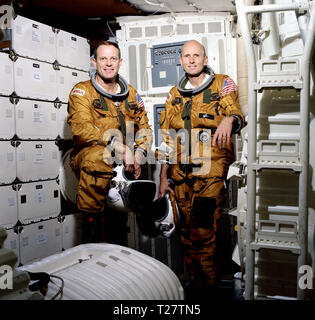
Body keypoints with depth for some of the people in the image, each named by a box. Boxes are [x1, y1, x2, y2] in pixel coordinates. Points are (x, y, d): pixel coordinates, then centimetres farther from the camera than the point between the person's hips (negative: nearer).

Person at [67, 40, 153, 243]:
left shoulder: (131, 93, 18)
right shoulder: (82, 91, 3)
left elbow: (145, 127, 18)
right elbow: (82, 128, -13)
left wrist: (138, 154, -4)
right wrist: (120, 147, -23)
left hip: (122, 161, 5)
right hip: (88, 155, -4)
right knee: (98, 157, -38)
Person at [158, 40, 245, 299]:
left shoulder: (223, 84, 7)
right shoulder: (175, 95, 17)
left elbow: (236, 114, -8)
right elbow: (167, 138, 17)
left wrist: (229, 120, -34)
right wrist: (164, 176, 12)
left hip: (211, 170, -4)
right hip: (181, 173, 4)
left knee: (203, 234, -11)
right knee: (187, 235, 7)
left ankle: (209, 287, 5)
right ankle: (195, 285, 22)